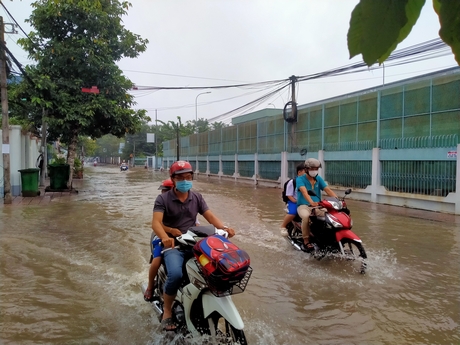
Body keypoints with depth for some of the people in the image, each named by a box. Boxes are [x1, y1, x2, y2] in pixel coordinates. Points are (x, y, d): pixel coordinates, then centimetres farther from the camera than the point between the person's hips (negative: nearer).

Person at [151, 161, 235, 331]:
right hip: (173, 245, -3)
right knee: (176, 274, -30)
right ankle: (167, 311, -4)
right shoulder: (163, 199, -4)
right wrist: (165, 237, -39)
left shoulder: (197, 197, 9)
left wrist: (224, 227, -20)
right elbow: (156, 222, -18)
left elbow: (210, 216, 1)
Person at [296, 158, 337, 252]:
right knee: (306, 216, -38)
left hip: (317, 206, 4)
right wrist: (312, 202, -42)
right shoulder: (300, 179, -5)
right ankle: (306, 242, -24)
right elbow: (304, 192, -24)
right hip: (303, 206, -4)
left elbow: (328, 190, -2)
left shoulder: (319, 179, 11)